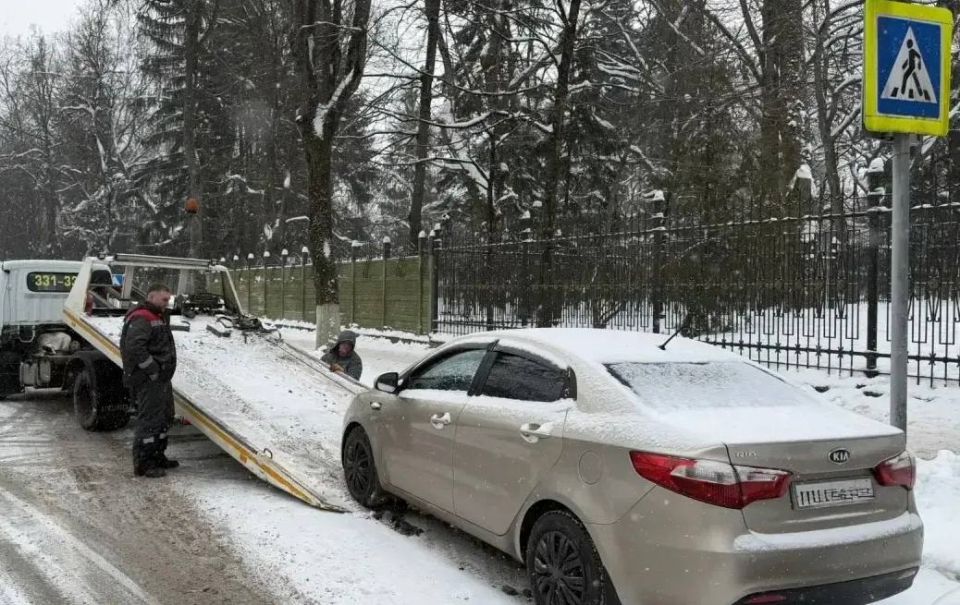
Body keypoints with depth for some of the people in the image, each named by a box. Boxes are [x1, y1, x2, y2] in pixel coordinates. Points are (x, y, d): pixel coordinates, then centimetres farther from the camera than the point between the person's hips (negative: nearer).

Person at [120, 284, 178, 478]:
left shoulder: (159, 317, 19)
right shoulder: (140, 319, -15)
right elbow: (134, 347, -28)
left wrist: (166, 371, 13)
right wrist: (153, 370, -23)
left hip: (161, 378, 11)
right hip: (148, 381, -11)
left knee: (165, 417, 18)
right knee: (149, 419, -8)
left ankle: (157, 457, 30)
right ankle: (143, 464, -3)